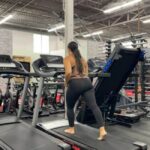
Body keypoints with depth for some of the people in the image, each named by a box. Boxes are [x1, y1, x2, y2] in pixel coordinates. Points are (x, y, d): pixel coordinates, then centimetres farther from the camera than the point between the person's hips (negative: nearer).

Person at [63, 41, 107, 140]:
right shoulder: (82, 59, 22)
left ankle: (71, 129, 29)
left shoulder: (68, 58, 2)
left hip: (75, 84, -5)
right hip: (87, 82, 5)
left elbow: (68, 72, -15)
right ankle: (102, 130, -17)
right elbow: (86, 73, 17)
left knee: (70, 107, 17)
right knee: (94, 106, -6)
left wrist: (67, 82, 0)